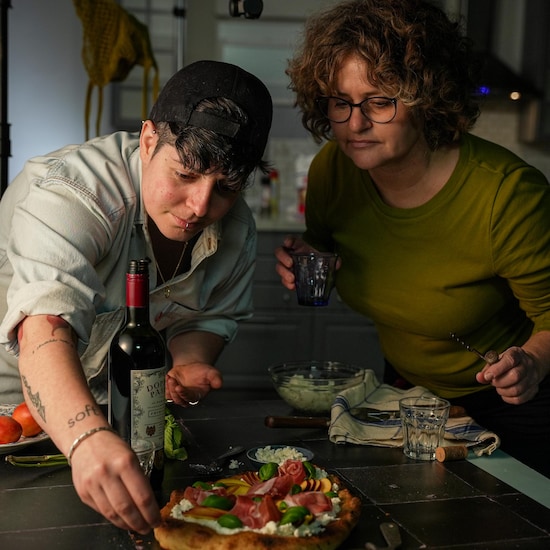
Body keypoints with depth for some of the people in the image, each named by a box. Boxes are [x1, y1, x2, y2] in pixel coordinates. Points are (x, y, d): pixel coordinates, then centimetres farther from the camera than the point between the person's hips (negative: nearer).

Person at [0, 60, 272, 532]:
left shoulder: (236, 229, -11)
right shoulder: (71, 192, -32)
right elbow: (46, 328, -46)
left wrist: (186, 363, -18)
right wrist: (88, 438, -63)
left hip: (116, 405, 5)